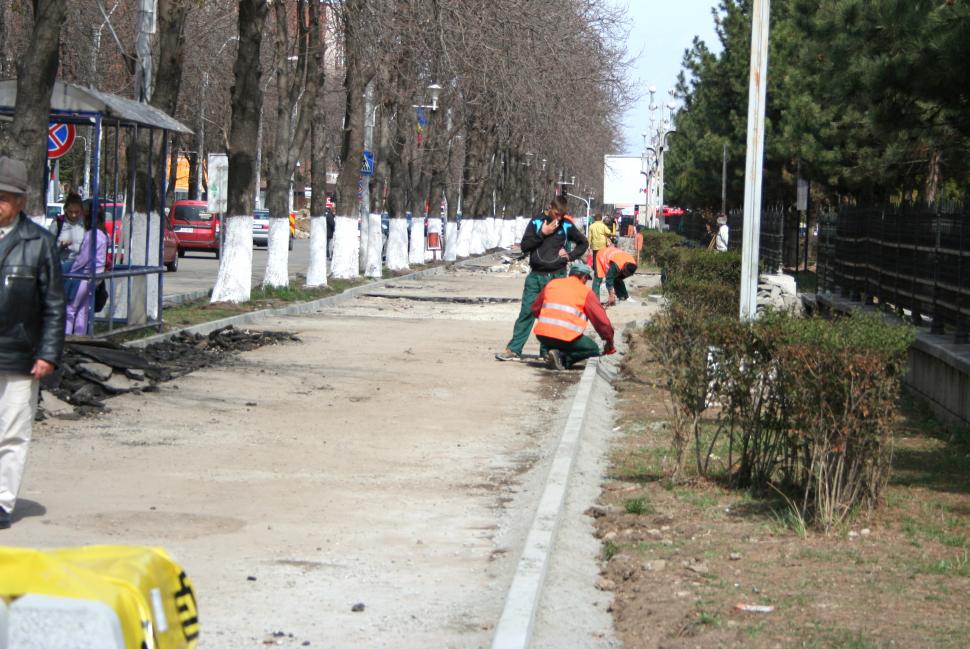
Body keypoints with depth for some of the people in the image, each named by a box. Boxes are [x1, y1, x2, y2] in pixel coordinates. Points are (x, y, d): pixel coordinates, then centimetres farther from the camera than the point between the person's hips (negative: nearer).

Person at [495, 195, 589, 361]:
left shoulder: (567, 226, 5)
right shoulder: (536, 222, 4)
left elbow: (584, 243, 18)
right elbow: (524, 246, -3)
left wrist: (570, 256, 3)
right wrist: (542, 233, -12)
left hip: (557, 277, 0)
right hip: (536, 275, 0)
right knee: (527, 312, -2)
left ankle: (547, 351, 6)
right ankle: (514, 349, 1)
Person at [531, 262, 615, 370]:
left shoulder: (551, 284, 16)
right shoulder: (586, 292, 5)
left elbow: (535, 309, 23)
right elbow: (602, 320, 4)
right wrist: (609, 344, 17)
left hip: (542, 334, 5)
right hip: (566, 336, -5)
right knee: (593, 349, 16)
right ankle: (562, 358, -6)